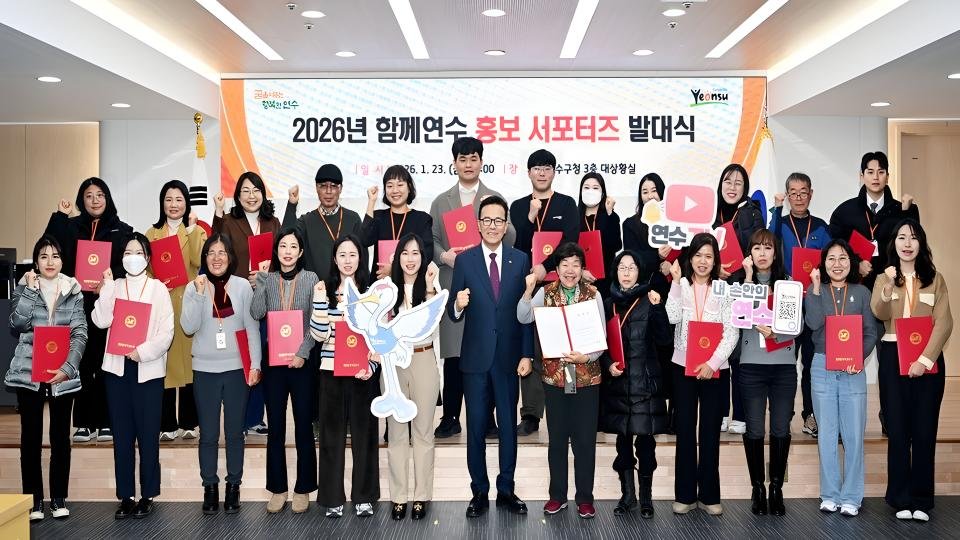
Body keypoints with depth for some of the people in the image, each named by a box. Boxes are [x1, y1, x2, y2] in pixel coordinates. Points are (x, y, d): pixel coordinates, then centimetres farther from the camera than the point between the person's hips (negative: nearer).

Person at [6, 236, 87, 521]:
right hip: (28, 372, 0)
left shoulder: (73, 291, 3)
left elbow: (80, 334, -2)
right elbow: (18, 323, -12)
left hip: (63, 374, 0)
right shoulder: (24, 288, 4)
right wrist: (30, 289, -14)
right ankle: (33, 499, 12)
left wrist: (68, 368, -14)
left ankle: (59, 498, 17)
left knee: (60, 436, 7)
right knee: (31, 436, 3)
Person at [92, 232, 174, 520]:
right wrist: (107, 287, -9)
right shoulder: (113, 286, 9)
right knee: (121, 434, 6)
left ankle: (147, 495, 11)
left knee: (148, 435, 0)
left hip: (148, 369, -2)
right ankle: (125, 495, 14)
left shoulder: (158, 288, 2)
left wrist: (143, 351, -15)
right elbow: (101, 321, -6)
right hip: (117, 368, 2)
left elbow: (167, 332, -4)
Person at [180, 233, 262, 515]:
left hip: (236, 368, 0)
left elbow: (252, 327, 0)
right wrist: (199, 294, -17)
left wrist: (255, 364, -4)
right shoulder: (194, 287, 0)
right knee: (208, 434, 5)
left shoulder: (243, 286, -1)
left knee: (234, 432, 7)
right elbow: (188, 327, -10)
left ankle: (233, 486, 19)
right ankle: (210, 487, 17)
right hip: (205, 370, 0)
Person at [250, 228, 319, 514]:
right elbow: (256, 313, -8)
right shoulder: (267, 279, 6)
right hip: (273, 361, 2)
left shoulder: (311, 279, 0)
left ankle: (303, 489, 14)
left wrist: (302, 352, -15)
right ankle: (277, 488, 17)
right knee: (276, 428, 7)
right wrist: (262, 277, -9)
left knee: (304, 427, 4)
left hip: (302, 361, -2)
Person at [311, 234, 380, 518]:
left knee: (363, 432, 6)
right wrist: (319, 300, -16)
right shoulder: (324, 290, 3)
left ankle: (364, 496, 17)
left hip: (363, 371, 0)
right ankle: (333, 497, 15)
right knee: (332, 433, 6)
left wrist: (371, 365, -10)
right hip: (331, 371, 0)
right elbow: (319, 334, -4)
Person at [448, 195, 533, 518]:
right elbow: (453, 314, -2)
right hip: (475, 357, -1)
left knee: (508, 426, 10)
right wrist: (457, 305, -25)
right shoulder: (464, 261, -1)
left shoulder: (520, 260, 1)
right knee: (476, 427, 7)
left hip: (508, 357, 1)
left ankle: (506, 490, 22)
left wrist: (527, 354, -2)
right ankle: (479, 492, 19)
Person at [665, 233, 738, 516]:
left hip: (715, 369, 0)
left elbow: (731, 333, -4)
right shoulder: (680, 286, 3)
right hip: (683, 367, 0)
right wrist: (676, 282, -16)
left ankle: (710, 495, 14)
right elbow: (673, 318, -14)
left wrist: (712, 363, -14)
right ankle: (685, 494, 12)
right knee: (685, 431, 4)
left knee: (710, 432, 6)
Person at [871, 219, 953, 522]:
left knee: (924, 431, 2)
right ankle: (901, 499, 8)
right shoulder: (884, 278, 7)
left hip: (929, 360, 0)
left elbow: (944, 323, -3)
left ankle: (922, 500, 8)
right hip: (893, 359, 0)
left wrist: (925, 359, -14)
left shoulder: (935, 280, 6)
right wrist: (888, 288, -31)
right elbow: (880, 314, -11)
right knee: (898, 431, 2)